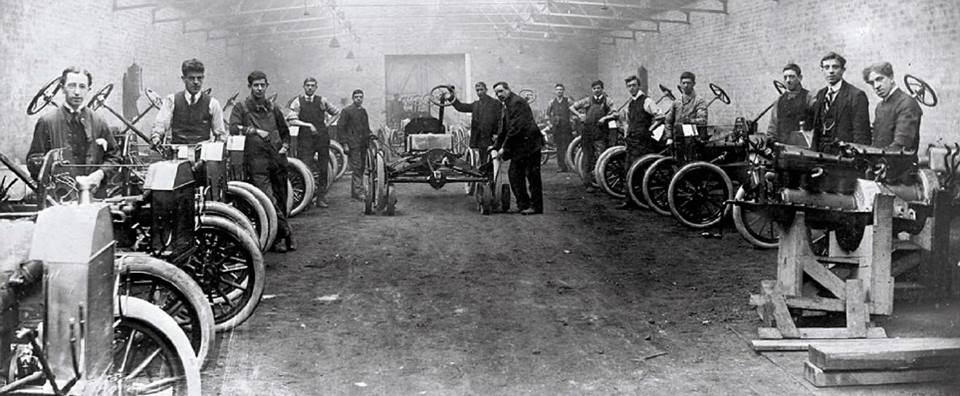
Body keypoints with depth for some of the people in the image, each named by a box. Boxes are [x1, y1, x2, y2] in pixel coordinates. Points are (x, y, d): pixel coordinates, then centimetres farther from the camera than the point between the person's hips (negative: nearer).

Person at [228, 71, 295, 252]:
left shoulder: (273, 108, 19)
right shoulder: (241, 107, 6)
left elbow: (285, 131, 29)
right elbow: (233, 128, -8)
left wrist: (285, 146, 12)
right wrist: (255, 131, -12)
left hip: (277, 157, 4)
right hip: (256, 158, -4)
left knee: (281, 199, 5)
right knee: (268, 199, -15)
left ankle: (280, 237, 16)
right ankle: (285, 232, -8)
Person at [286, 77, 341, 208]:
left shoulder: (322, 101, 8)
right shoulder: (298, 101, 3)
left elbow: (337, 112, 20)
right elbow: (292, 120, -7)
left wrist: (328, 123, 12)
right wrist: (308, 125, -13)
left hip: (322, 138, 2)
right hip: (305, 138, -2)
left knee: (323, 170, 3)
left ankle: (321, 198, 9)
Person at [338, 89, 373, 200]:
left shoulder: (364, 111, 16)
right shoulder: (346, 111, -4)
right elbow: (342, 128, -6)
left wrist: (370, 137, 7)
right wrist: (345, 144, -13)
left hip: (363, 144, 7)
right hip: (353, 145, -7)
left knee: (361, 168, 8)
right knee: (356, 168, -11)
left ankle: (354, 192, 16)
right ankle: (359, 192, -12)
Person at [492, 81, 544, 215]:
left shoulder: (517, 102, -13)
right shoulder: (507, 105, 18)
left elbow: (515, 127, -20)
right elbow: (503, 130, 21)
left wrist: (504, 148, -17)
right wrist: (496, 148, 13)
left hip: (529, 143, -10)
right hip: (519, 147, 10)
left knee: (532, 175, -5)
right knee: (514, 174, 8)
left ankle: (536, 206, 1)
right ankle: (523, 204, 14)